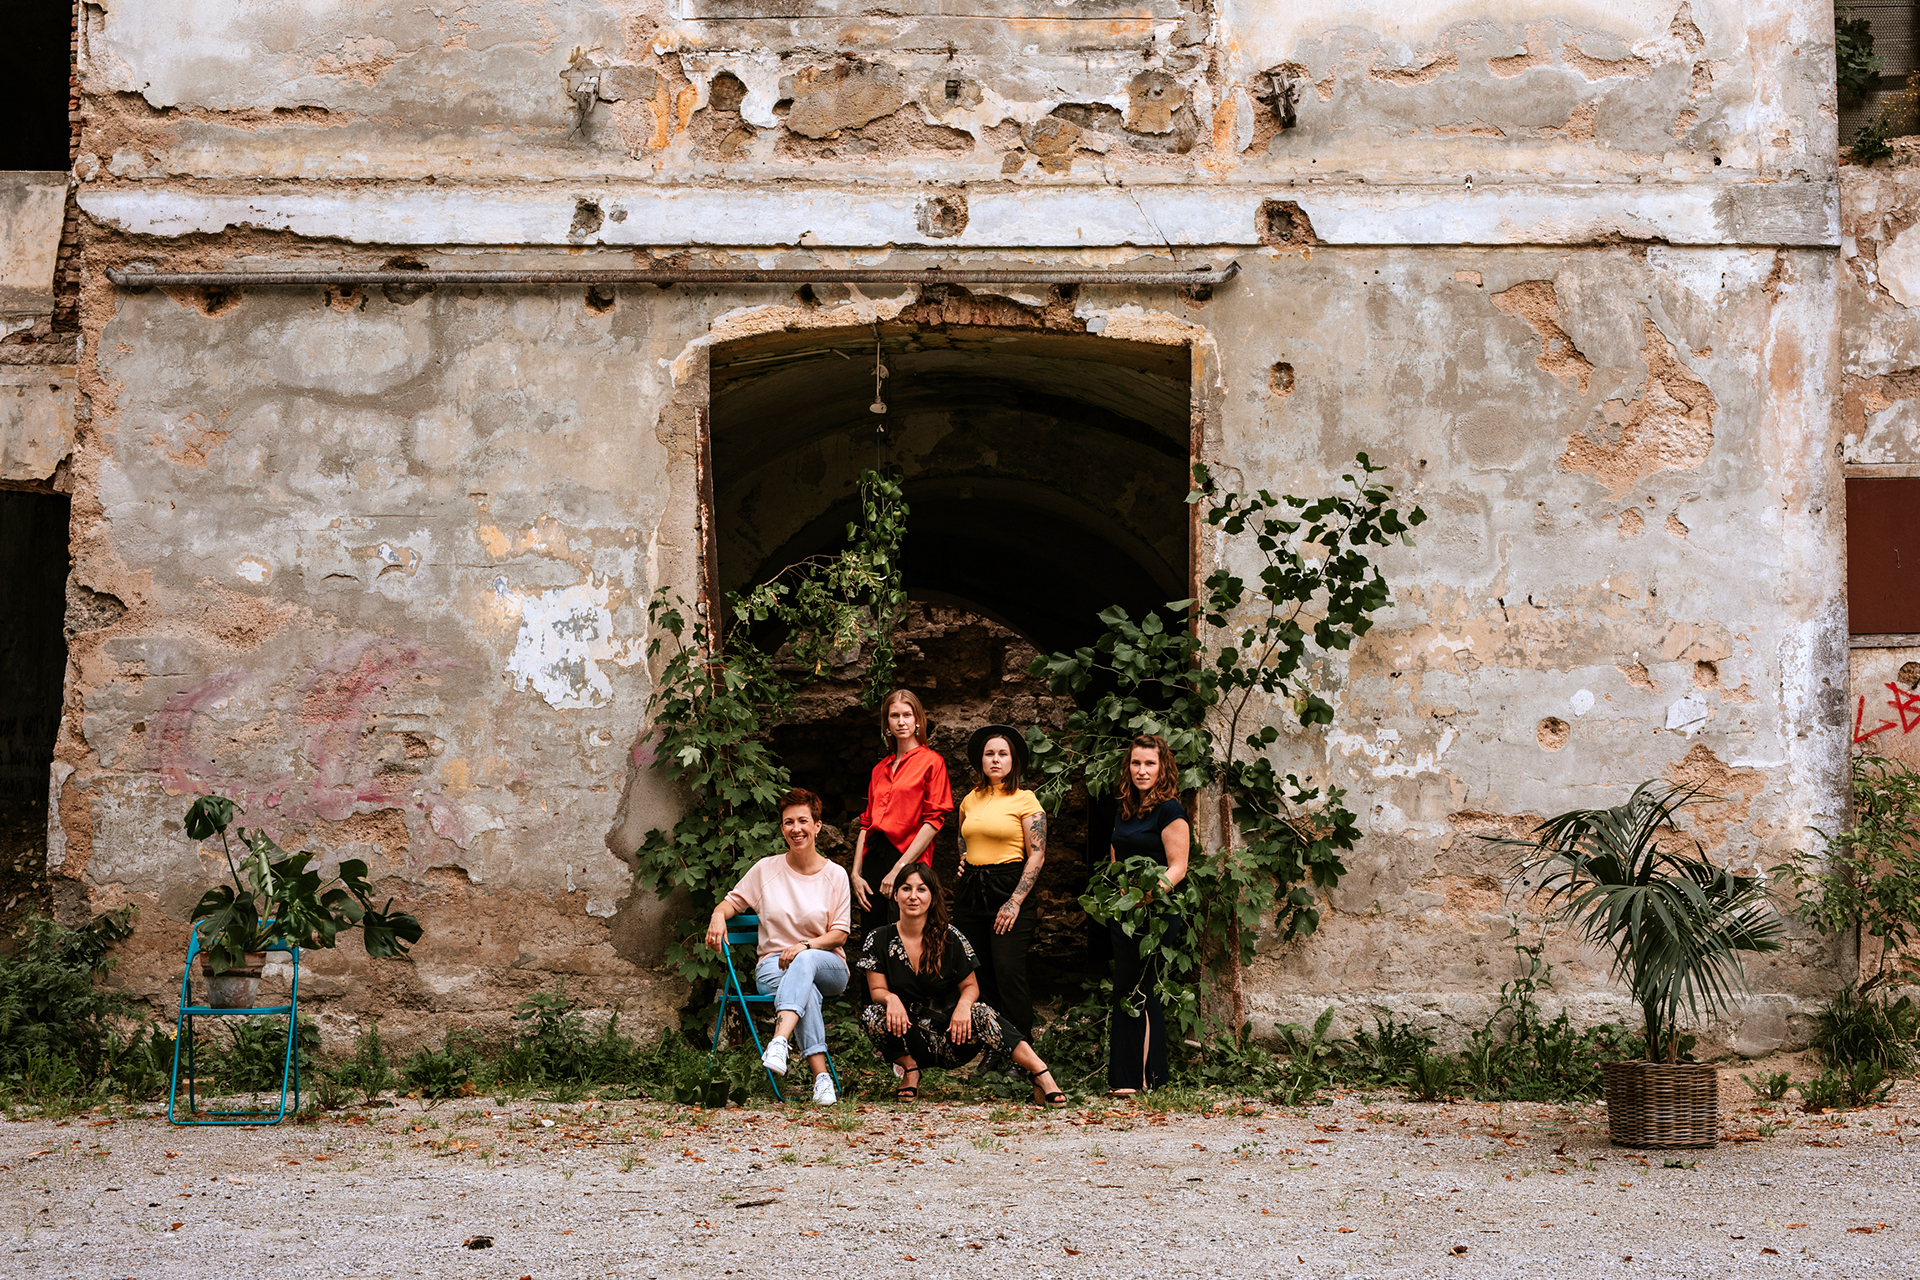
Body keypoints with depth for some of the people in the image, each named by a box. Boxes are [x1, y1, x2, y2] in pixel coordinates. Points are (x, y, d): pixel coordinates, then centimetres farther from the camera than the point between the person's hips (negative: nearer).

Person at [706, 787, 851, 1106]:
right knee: (806, 989, -37)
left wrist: (805, 946, -17)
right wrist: (719, 914, -9)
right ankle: (821, 1076, -48)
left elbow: (839, 935, 2)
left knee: (805, 961, -39)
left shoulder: (835, 875, 4)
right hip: (773, 965, 0)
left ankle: (779, 1041, -58)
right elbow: (734, 900, 16)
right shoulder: (766, 869, 7)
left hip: (828, 967, 0)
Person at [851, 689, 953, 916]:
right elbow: (867, 823, 17)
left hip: (906, 860, -5)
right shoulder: (880, 769, 19)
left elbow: (933, 821, -7)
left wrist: (899, 868, -13)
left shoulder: (931, 761, 1)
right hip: (872, 859, 5)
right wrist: (856, 872, 4)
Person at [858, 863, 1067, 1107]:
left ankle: (1039, 1071, -34)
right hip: (908, 1038, 1)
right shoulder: (879, 940, 0)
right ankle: (910, 1071, -5)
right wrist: (890, 998, -26)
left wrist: (964, 1004, -21)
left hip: (950, 1040, -1)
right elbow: (877, 990, -1)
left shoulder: (950, 938, -1)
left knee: (980, 1014, -32)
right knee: (872, 1015, -29)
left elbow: (970, 986, 3)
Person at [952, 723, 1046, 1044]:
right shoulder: (970, 800, 12)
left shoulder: (1024, 800, -4)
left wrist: (1015, 902, -14)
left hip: (1008, 889, -6)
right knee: (979, 974, 5)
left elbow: (1037, 855, -7)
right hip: (970, 891, 6)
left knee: (1009, 973, -13)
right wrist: (963, 858, 12)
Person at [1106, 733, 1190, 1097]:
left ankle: (1132, 1077, -4)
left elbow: (1177, 867, -13)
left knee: (1131, 993, -8)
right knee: (1143, 995, 8)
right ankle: (1152, 1076, 11)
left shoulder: (1169, 811, -8)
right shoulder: (1124, 812, 16)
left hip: (1156, 913, -8)